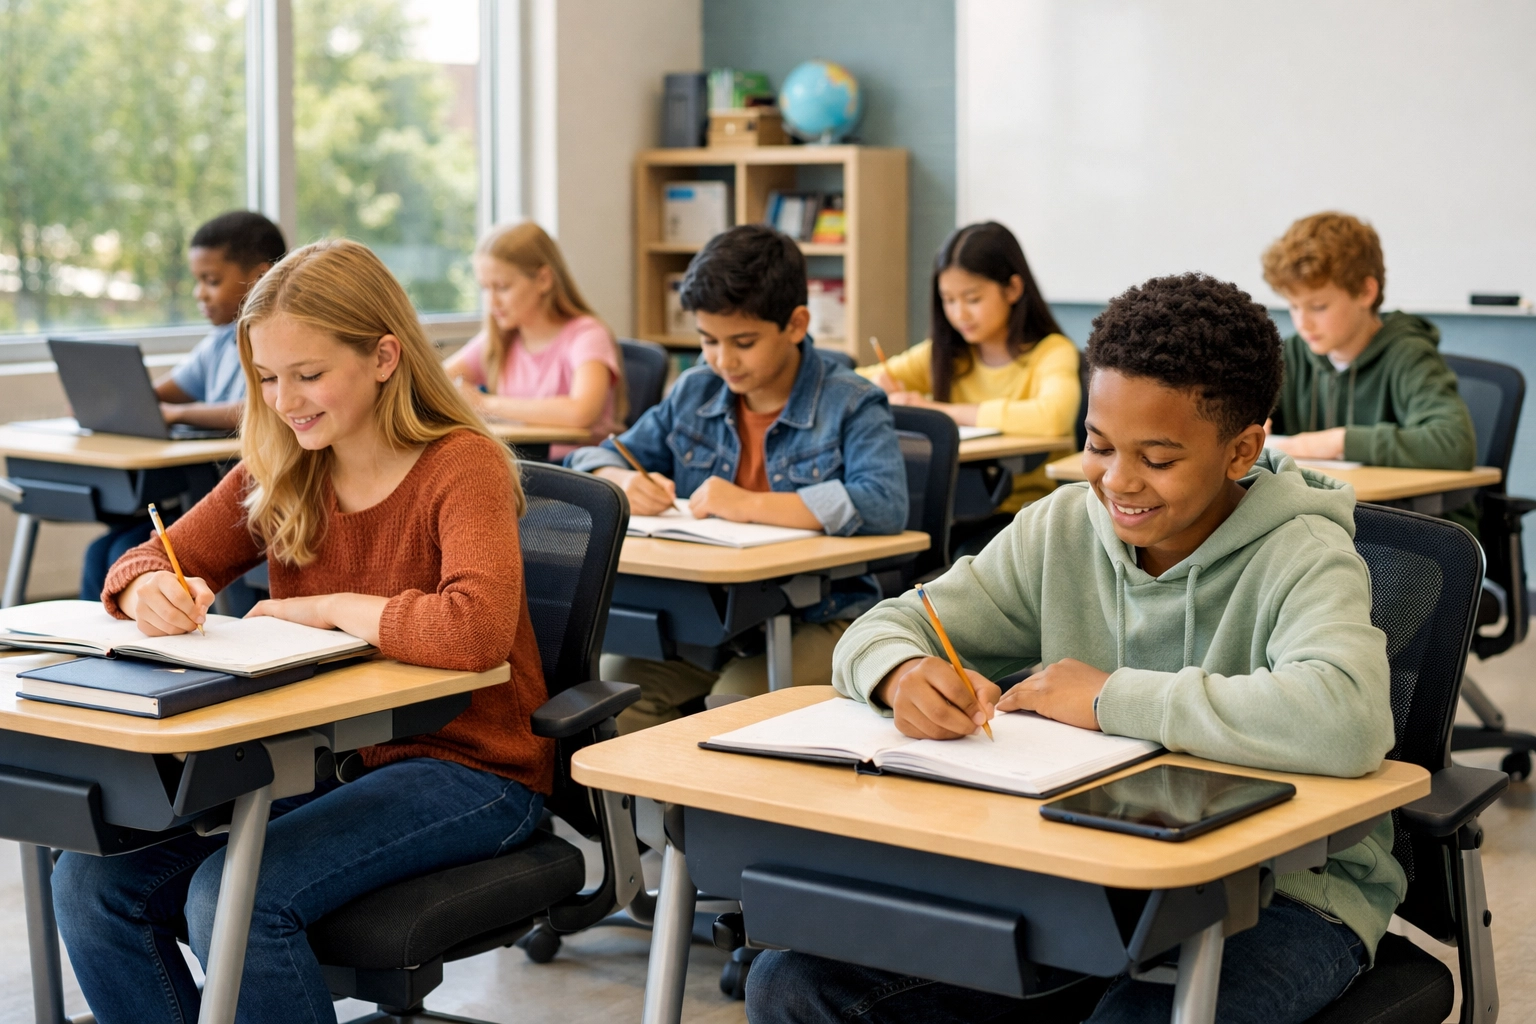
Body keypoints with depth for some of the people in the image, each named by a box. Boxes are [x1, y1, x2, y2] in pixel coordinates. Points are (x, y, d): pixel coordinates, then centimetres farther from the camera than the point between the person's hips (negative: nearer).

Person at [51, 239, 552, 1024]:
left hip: (465, 769, -7)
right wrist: (154, 594, -14)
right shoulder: (277, 473, 5)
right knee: (91, 886, -11)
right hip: (323, 758, 7)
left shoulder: (463, 466, -15)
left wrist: (330, 607, -19)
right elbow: (143, 565, 11)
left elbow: (475, 630, -33)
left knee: (234, 897, -29)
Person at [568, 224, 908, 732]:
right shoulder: (694, 394, 12)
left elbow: (884, 505, -23)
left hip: (814, 619, -5)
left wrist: (754, 505, -24)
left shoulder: (850, 405, -4)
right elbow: (595, 460, 18)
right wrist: (623, 484, -8)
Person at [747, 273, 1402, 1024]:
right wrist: (902, 674, -20)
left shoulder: (1302, 556, -14)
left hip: (1285, 895, -5)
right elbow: (883, 629, 7)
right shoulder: (1062, 528, 3)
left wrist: (1111, 698, -25)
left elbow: (1346, 722, -35)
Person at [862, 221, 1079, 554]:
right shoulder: (944, 355, 12)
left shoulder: (1051, 352, -5)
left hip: (1023, 510, -4)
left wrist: (940, 410, -23)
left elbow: (1052, 417, -28)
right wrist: (877, 382, -13)